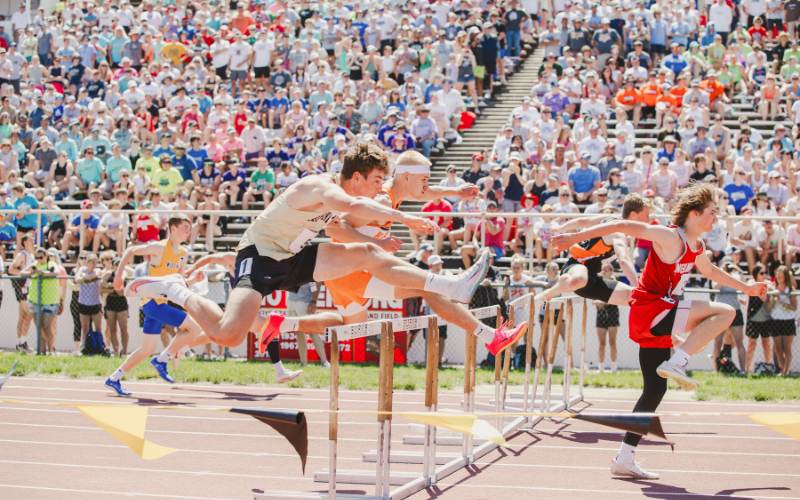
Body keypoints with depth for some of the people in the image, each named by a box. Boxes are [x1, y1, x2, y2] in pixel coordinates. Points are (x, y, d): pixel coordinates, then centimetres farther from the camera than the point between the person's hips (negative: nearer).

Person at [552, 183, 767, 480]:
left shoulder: (697, 246, 15)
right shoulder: (669, 236, -14)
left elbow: (710, 271, 37)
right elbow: (624, 226, -17)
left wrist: (745, 287, 42)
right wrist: (578, 236, -21)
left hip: (657, 321, 9)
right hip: (649, 312, -9)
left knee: (656, 389, 11)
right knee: (724, 312, -16)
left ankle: (624, 460, 15)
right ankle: (675, 363, -19)